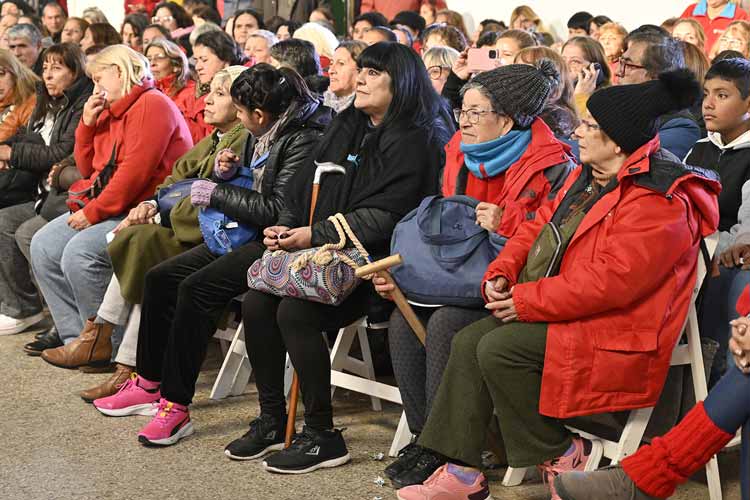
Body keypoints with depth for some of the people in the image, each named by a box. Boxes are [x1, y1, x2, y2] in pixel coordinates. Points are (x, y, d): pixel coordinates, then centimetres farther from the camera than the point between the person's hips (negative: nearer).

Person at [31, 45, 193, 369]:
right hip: (107, 209, 10)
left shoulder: (152, 105, -11)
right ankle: (76, 335, -4)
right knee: (44, 244, -1)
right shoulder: (110, 112, 21)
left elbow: (135, 171, -21)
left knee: (80, 250, -28)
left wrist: (93, 211, -19)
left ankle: (100, 341, -11)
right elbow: (88, 169, 22)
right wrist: (87, 123, 8)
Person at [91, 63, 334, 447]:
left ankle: (176, 405, -19)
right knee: (160, 278, 3)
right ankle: (150, 382, 13)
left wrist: (216, 193, -13)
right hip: (249, 236, 10)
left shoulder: (304, 141, -17)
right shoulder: (262, 136, 12)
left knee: (197, 287, -26)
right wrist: (228, 173, 2)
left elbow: (277, 209, -23)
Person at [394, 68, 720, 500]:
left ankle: (562, 456, -6)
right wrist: (501, 273, -2)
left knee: (499, 349, -24)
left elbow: (611, 281, -28)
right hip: (558, 313, 10)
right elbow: (539, 227, 17)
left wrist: (527, 301, -22)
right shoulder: (587, 176, 11)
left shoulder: (657, 203, -21)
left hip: (613, 331, -10)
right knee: (469, 342, -4)